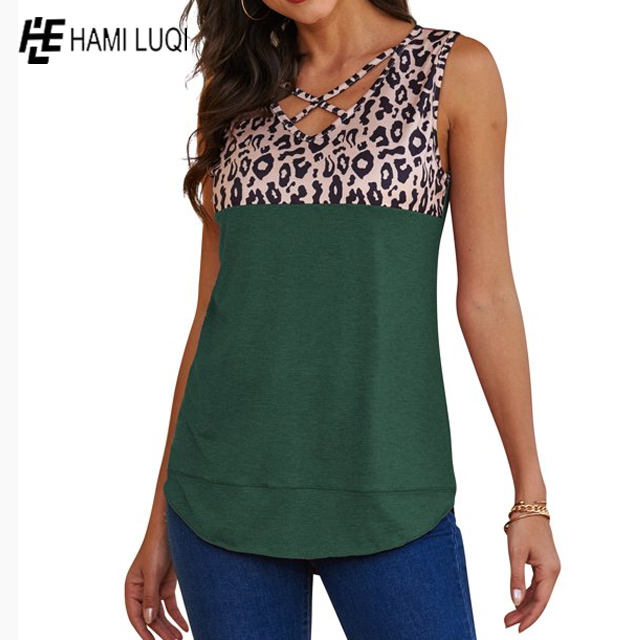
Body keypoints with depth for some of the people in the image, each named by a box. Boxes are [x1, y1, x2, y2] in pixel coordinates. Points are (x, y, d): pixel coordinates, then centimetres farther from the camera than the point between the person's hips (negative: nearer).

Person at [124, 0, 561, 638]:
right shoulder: (237, 91, 9)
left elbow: (486, 296, -1)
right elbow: (212, 306, 9)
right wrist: (162, 517, 10)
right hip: (229, 488, 3)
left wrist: (531, 495, -2)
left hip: (384, 490, -2)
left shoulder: (457, 69, 1)